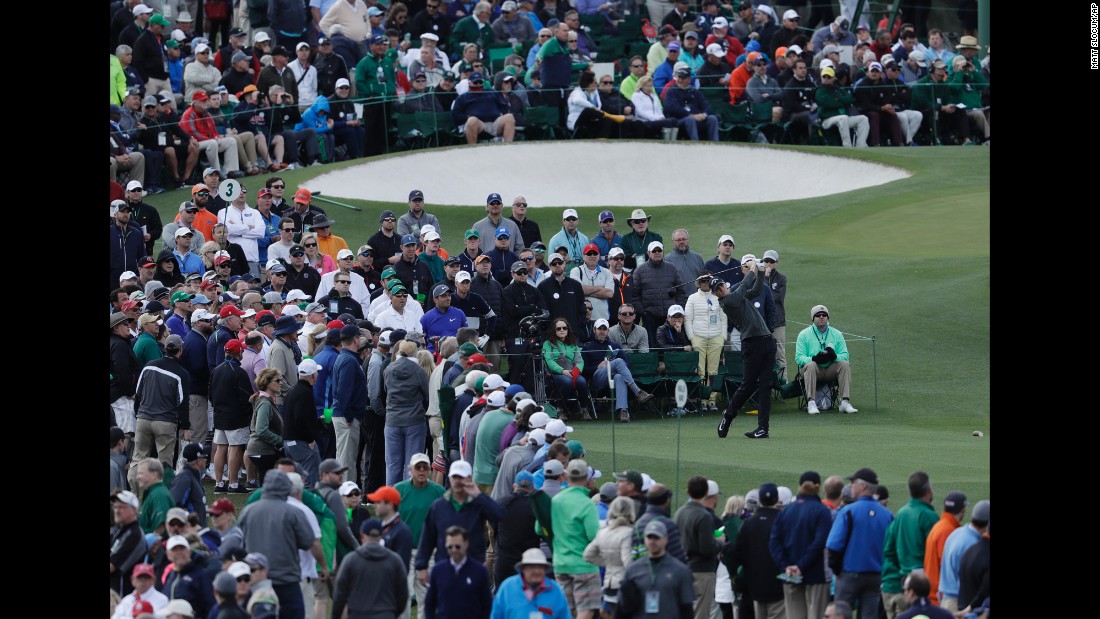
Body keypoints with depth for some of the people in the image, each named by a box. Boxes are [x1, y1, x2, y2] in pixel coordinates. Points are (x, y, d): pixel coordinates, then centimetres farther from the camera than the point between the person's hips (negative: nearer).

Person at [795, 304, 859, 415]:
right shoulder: (804, 334, 4)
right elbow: (799, 357, -5)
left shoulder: (837, 334, 11)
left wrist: (835, 357, -22)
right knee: (811, 365, -35)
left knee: (844, 364, -25)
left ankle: (845, 402, -30)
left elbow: (845, 355, 2)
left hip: (831, 370, 2)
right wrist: (814, 359, -25)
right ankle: (811, 403, -40)